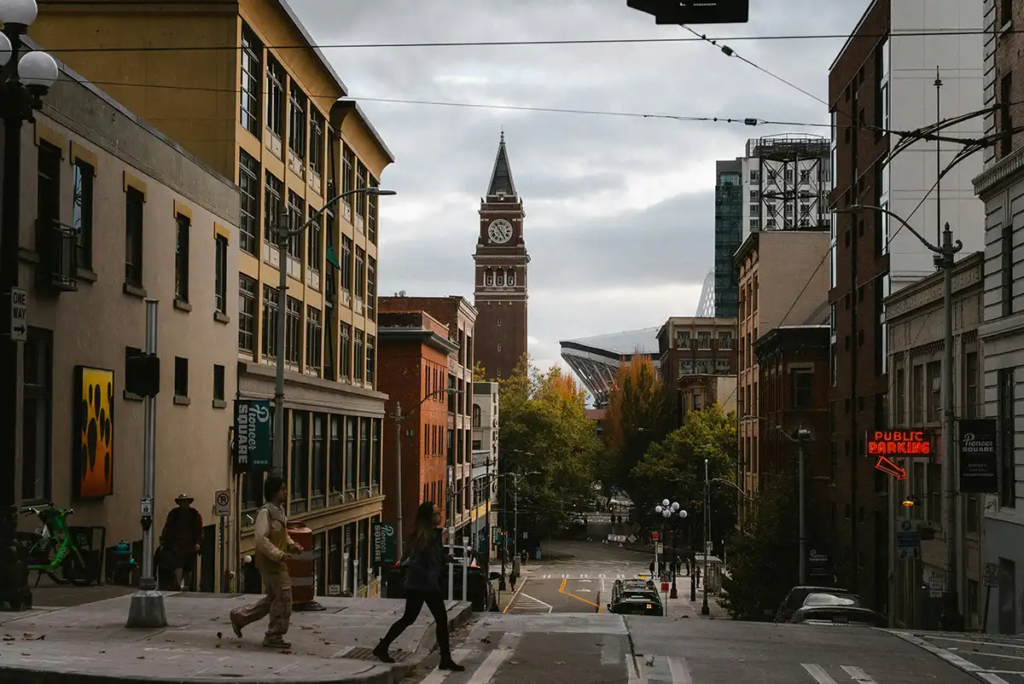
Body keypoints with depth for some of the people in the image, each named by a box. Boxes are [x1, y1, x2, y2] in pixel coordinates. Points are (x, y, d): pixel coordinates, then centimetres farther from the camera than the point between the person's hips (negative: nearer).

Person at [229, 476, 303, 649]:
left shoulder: (280, 510, 12)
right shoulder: (265, 512, -18)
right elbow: (261, 539, -24)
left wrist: (292, 545, 6)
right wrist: (279, 555, -28)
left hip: (277, 563, 10)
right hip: (271, 563, -10)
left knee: (273, 598, 18)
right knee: (284, 599, -5)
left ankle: (240, 616, 29)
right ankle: (274, 637, 7)